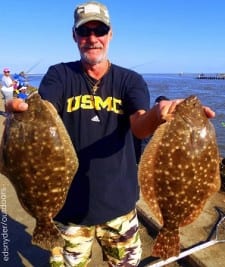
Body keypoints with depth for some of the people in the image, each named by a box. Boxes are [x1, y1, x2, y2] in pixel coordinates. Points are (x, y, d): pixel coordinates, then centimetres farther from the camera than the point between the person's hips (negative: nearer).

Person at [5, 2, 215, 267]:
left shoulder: (130, 80, -2)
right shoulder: (59, 75, -4)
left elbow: (139, 127, -18)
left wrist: (158, 114, -42)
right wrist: (24, 111, -44)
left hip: (119, 202, 1)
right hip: (69, 202, 0)